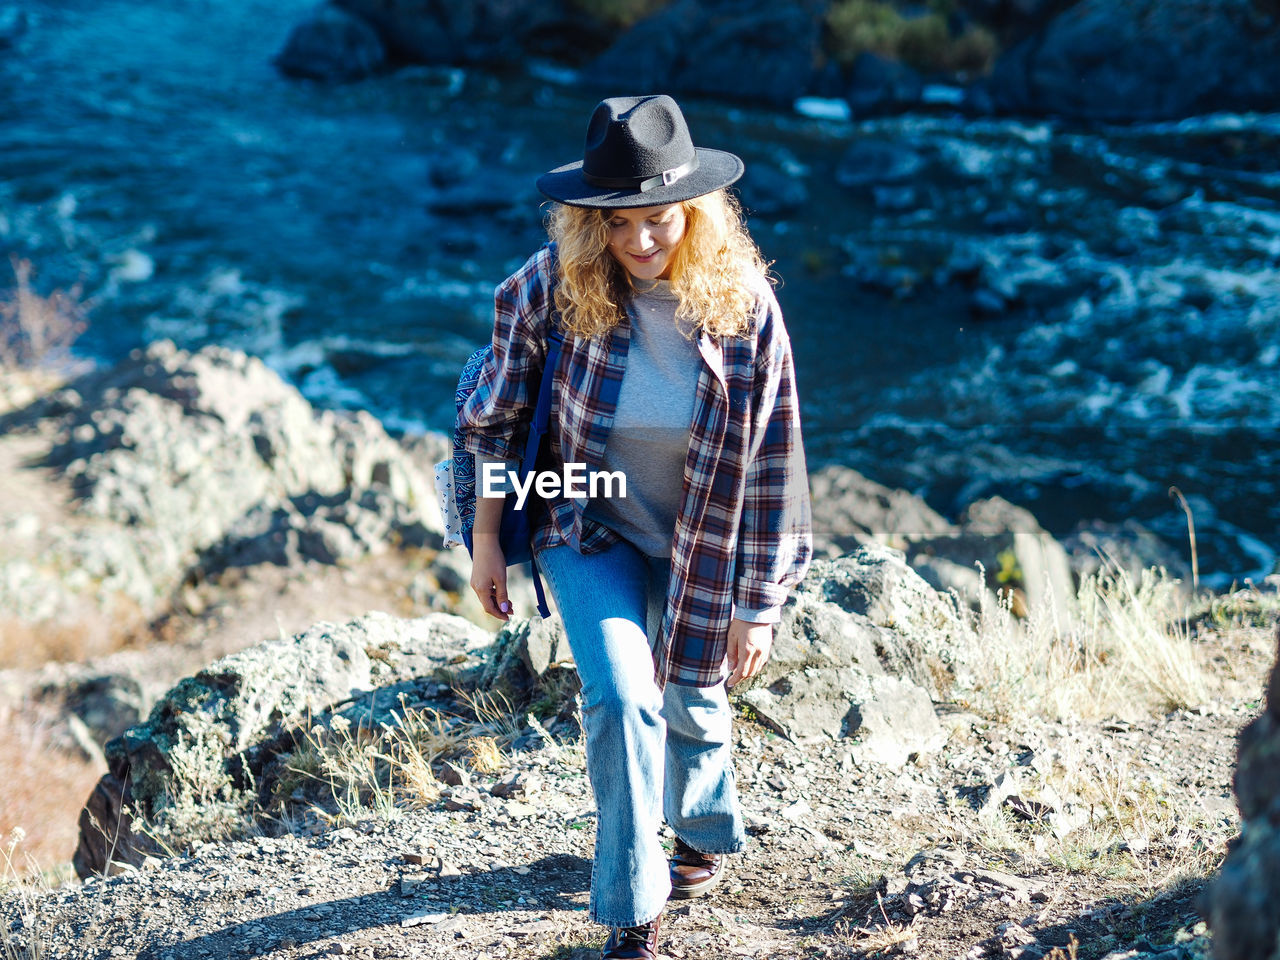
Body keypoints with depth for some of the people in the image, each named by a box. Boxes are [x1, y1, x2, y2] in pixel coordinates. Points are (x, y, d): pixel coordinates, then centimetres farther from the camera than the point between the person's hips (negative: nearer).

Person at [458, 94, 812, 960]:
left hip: (699, 547, 1)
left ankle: (707, 832, 51)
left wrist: (758, 606, -10)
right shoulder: (554, 286, -20)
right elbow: (500, 415, -5)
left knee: (691, 700, 17)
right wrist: (487, 539, -1)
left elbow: (770, 465, -13)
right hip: (590, 530, 0)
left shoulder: (742, 306, -20)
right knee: (621, 699, -17)